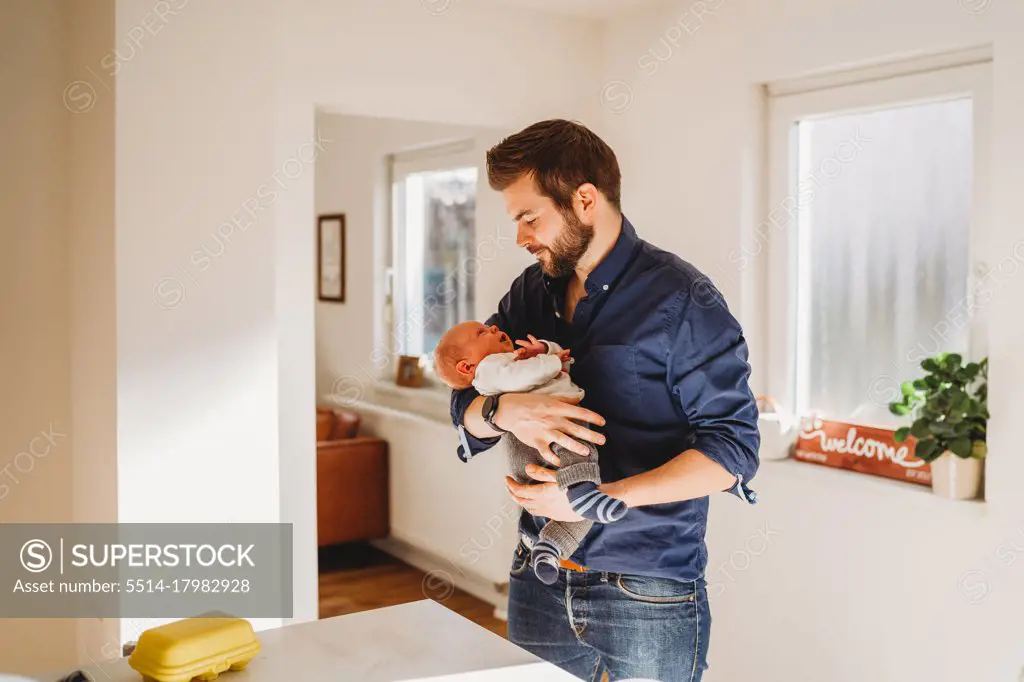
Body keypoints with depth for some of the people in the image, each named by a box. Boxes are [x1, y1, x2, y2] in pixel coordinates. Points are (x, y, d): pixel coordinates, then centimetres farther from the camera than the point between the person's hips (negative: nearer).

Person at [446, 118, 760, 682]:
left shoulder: (680, 299, -12)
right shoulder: (531, 292, 7)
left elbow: (732, 448, -15)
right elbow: (465, 406, 7)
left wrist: (603, 499, -23)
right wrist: (503, 409, -17)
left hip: (648, 596, -5)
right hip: (539, 581, 5)